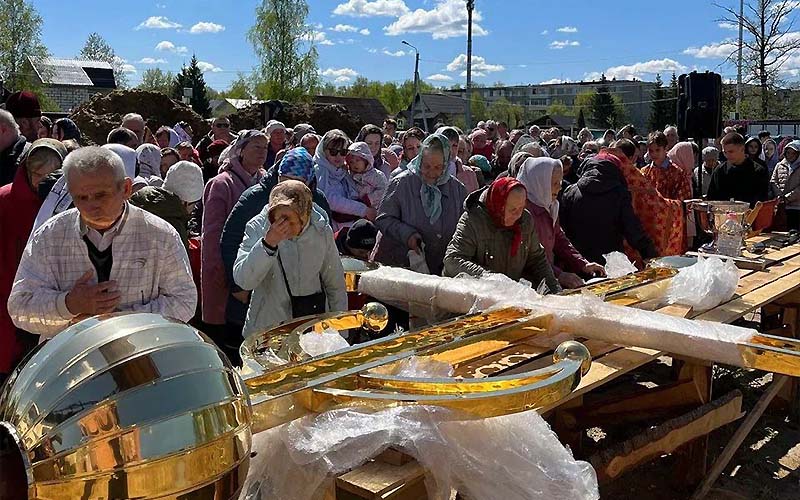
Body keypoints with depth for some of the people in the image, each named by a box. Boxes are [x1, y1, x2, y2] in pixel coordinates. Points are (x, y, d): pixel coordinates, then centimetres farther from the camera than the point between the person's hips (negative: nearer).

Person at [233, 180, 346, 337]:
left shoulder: (321, 230, -3)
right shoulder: (257, 228, -8)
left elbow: (336, 286, 7)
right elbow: (243, 281, -19)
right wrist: (268, 243, -29)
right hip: (267, 329, -1)